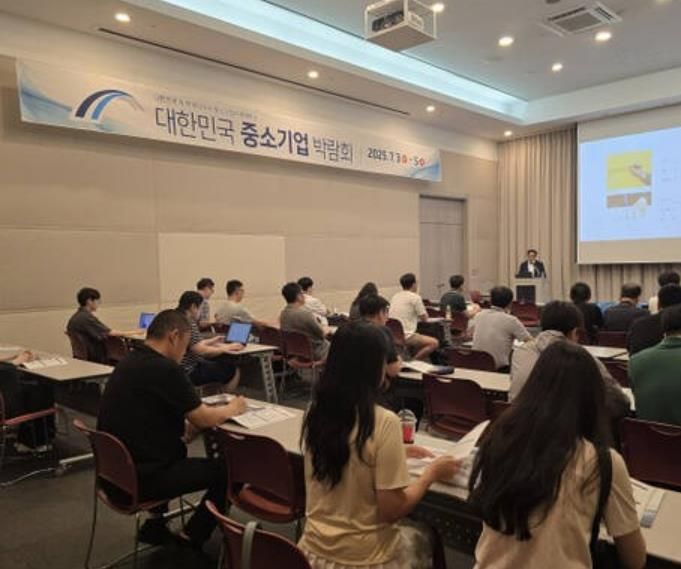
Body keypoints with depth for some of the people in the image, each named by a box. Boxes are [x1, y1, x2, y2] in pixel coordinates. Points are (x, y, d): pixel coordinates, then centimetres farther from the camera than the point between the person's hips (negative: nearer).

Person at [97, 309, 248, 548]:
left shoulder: (129, 361, 5)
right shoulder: (166, 369, -21)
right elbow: (203, 419, -12)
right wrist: (232, 408, 7)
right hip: (140, 479, -9)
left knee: (178, 449, 31)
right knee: (226, 470, 1)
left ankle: (155, 523, 28)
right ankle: (188, 541, 14)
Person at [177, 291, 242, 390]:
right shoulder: (189, 323, -21)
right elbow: (200, 350, -26)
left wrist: (211, 341, 29)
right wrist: (224, 349, -15)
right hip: (189, 372, -11)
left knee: (224, 362, 23)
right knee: (231, 370, -4)